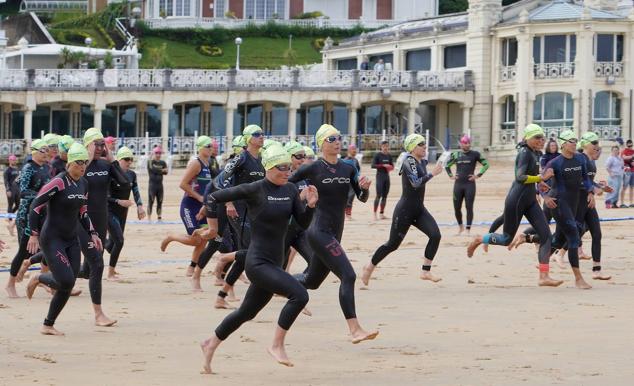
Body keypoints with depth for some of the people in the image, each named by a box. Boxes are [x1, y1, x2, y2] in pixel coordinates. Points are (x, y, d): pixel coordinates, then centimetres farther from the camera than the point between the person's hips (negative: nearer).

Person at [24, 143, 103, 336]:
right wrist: (34, 234, -18)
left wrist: (92, 233, 8)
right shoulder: (59, 182, -16)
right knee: (66, 281, -18)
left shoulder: (84, 184, 8)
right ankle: (38, 278, 13)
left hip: (72, 240, 7)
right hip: (52, 239, -7)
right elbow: (36, 205, -15)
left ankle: (48, 325, 14)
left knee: (67, 286, 2)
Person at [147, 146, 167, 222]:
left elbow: (166, 172, -1)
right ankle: (149, 218, -5)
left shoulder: (163, 163, 10)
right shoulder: (150, 162, -3)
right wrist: (162, 170, -7)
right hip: (152, 184, -5)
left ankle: (159, 217, 13)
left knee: (160, 202, 7)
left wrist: (158, 171, -17)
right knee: (151, 201, -6)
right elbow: (153, 170, -17)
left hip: (160, 184, 5)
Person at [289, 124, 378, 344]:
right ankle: (355, 330, -21)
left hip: (334, 234, 7)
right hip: (320, 232, -7)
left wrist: (364, 187, -14)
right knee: (348, 276, -19)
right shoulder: (312, 169, -7)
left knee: (311, 282, 20)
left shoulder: (348, 169, 9)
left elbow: (362, 198, 6)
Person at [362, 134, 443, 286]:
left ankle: (426, 271, -7)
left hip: (419, 210, 8)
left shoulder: (422, 162, 9)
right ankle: (370, 267, 22)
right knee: (393, 244, 1)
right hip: (405, 210, -8)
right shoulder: (409, 162, -16)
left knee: (435, 235, -12)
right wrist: (432, 173, -26)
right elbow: (415, 183, -28)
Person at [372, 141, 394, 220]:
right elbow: (373, 165, -13)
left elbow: (392, 165, 20)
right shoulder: (378, 155, -7)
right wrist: (383, 165, -21)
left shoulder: (389, 155, 9)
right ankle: (375, 214, -8)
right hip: (380, 176, -6)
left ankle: (382, 214, 13)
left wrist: (391, 167, -3)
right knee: (379, 195, -11)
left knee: (385, 196, 7)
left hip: (387, 176, 6)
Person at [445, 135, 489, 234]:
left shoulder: (475, 154, 0)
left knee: (469, 207, -5)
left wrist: (478, 175, -5)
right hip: (458, 184, 3)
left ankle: (468, 230, -2)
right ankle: (460, 226, 27)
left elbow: (486, 164, 2)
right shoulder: (456, 154, 9)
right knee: (457, 208, 6)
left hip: (469, 184, -3)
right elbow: (447, 165, 22)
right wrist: (451, 175, 9)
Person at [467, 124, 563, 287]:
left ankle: (544, 277, -8)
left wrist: (538, 183, 17)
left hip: (530, 200, 9)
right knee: (507, 239, 4)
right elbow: (520, 177, -26)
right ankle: (478, 240, 31)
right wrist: (541, 178, -25)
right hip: (517, 200, -9)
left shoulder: (535, 154, 11)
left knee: (546, 235, -5)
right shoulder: (525, 153, -16)